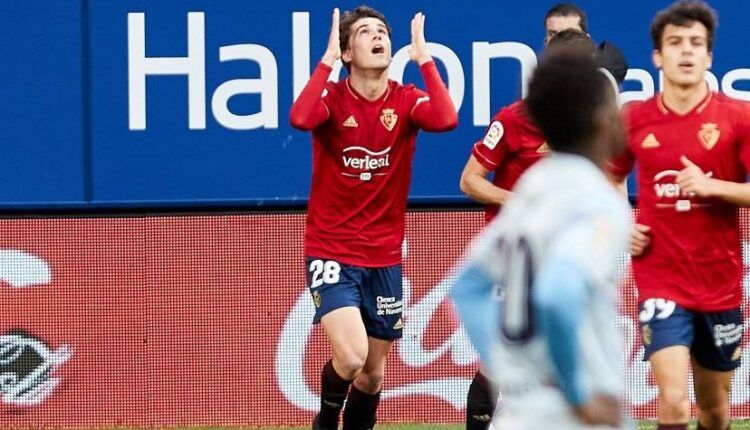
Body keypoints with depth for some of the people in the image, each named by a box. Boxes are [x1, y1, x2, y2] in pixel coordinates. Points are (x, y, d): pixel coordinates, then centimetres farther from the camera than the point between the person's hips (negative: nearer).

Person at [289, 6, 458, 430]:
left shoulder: (406, 100, -1)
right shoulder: (332, 97, -7)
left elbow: (446, 120, -23)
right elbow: (300, 118, -30)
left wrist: (424, 58, -16)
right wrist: (327, 59, -23)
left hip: (385, 258, 4)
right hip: (332, 253, -4)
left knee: (373, 373, 10)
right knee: (351, 355, -23)